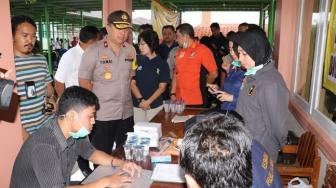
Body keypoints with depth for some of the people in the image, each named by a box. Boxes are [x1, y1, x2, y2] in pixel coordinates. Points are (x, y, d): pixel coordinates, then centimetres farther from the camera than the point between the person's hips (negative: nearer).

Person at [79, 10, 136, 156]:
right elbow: (84, 81, -7)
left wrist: (124, 97, 8)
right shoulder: (93, 51, -8)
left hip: (127, 113, 5)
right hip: (102, 115, -4)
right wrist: (98, 101, -5)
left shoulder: (130, 50, 6)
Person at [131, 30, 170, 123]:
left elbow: (162, 87, -1)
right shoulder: (137, 60, 2)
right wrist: (141, 100, -11)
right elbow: (132, 83, 2)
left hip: (156, 106, 0)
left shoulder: (162, 63, 0)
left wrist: (148, 101, -10)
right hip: (137, 105, 1)